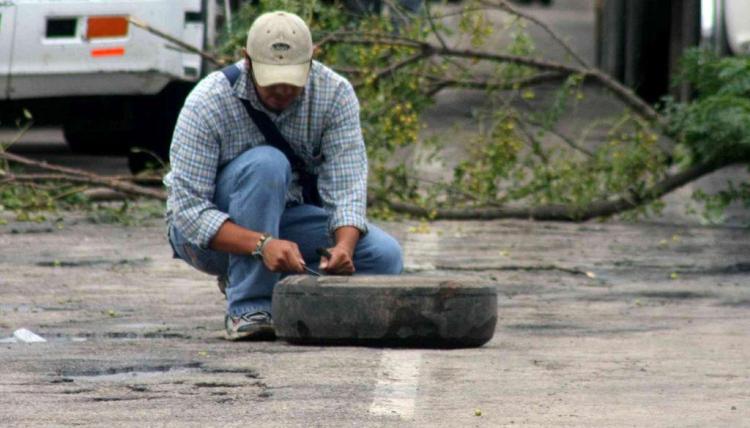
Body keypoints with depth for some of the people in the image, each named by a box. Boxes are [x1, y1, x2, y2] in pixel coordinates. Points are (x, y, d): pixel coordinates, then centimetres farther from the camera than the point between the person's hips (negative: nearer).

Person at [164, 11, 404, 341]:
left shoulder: (335, 94, -15)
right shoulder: (208, 103, -25)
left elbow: (346, 186, -21)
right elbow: (188, 210, -30)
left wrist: (344, 246, -42)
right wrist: (262, 244, -45)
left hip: (287, 220, 4)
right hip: (210, 235, -4)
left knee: (384, 256, -20)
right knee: (266, 164, -34)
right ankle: (247, 310, -31)